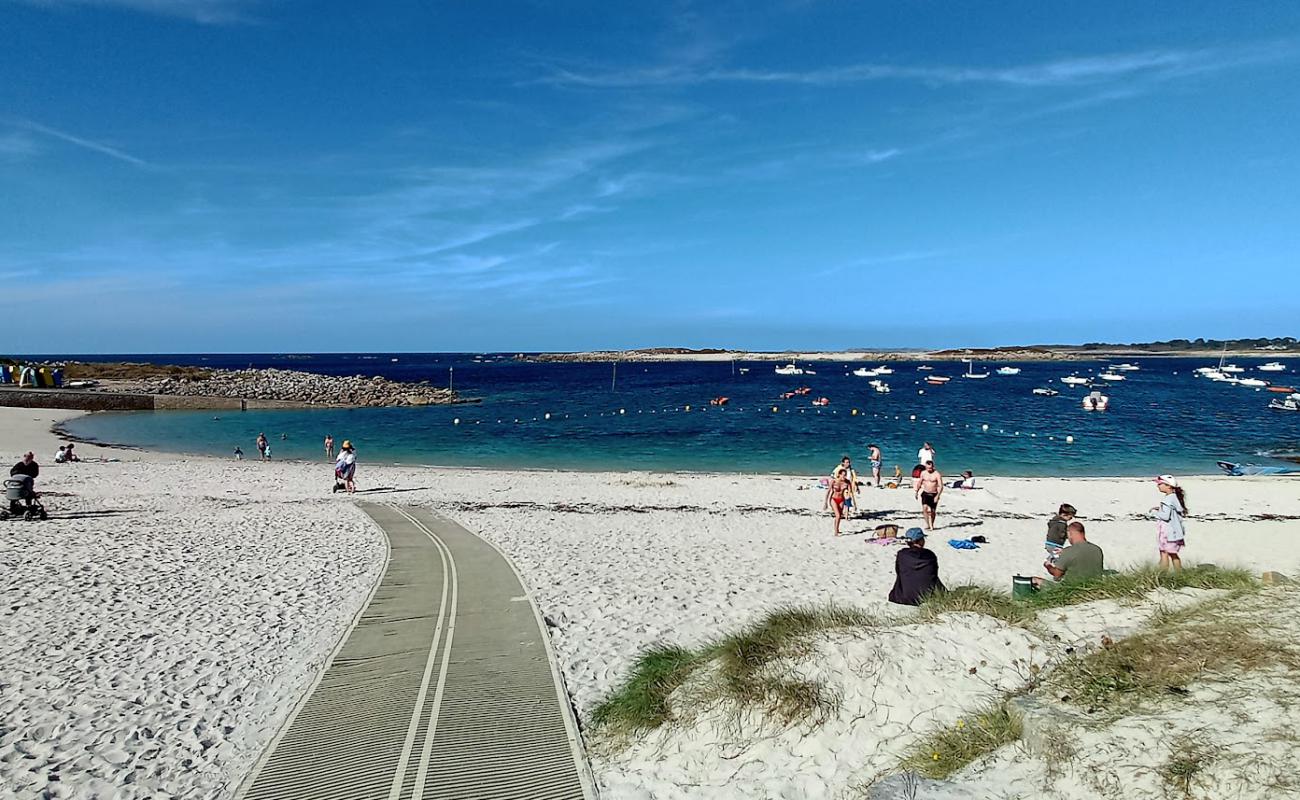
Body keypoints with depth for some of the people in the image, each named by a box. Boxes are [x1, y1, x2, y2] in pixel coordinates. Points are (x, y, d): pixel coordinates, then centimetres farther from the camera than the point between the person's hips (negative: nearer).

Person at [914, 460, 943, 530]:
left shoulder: (937, 474, -12)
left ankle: (932, 525, 28)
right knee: (925, 508, -18)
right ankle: (927, 525, -16)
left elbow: (941, 486, -16)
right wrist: (916, 492, 19)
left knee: (933, 511, 8)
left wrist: (937, 496, -24)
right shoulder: (923, 473, 2)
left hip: (934, 495, -2)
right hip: (925, 493, 3)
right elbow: (919, 483, 17)